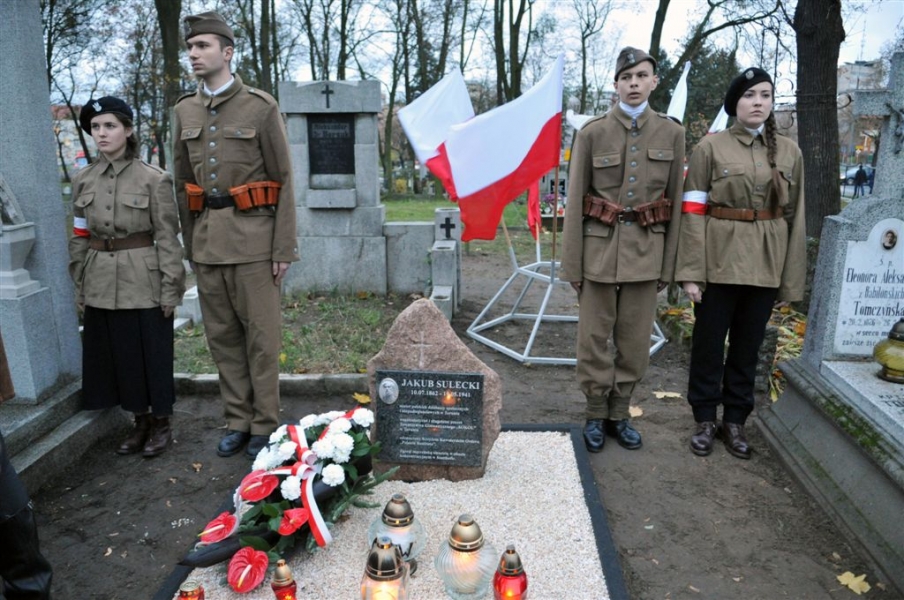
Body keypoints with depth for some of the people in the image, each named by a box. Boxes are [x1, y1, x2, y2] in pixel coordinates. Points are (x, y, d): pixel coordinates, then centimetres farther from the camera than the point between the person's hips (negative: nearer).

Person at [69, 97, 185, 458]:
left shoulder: (154, 179, -7)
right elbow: (79, 238, 11)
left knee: (152, 355, 5)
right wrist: (80, 286, 10)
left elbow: (167, 237, -7)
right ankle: (140, 422, 29)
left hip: (144, 282, -4)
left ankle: (161, 423, 24)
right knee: (119, 355, 12)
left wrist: (171, 287, -9)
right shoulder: (83, 181, 6)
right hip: (101, 285, 5)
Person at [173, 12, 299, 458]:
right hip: (206, 238, 5)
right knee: (221, 335, 10)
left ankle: (264, 424, 15)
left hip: (252, 236, -5)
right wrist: (191, 245, 13)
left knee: (260, 335, 2)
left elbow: (283, 182, -4)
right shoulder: (184, 111, 11)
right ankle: (238, 420, 23)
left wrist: (284, 249, -8)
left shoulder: (261, 107, -3)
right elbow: (183, 184, 15)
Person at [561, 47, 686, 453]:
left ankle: (620, 414, 26)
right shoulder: (592, 132, -3)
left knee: (635, 340, 10)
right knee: (595, 339, 5)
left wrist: (667, 264, 4)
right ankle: (596, 415, 22)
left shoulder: (672, 133, 3)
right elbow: (575, 201, -2)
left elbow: (674, 201, 7)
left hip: (646, 249, 2)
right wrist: (571, 265, -4)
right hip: (600, 246, -2)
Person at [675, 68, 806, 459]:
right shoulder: (710, 147, -3)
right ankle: (705, 418, 23)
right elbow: (693, 213, -6)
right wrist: (691, 272, -12)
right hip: (719, 260, -3)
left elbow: (794, 216, 8)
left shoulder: (789, 151, 6)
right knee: (709, 342, 6)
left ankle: (735, 419, 27)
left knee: (748, 345, 12)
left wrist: (791, 278, 4)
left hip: (766, 264, 3)